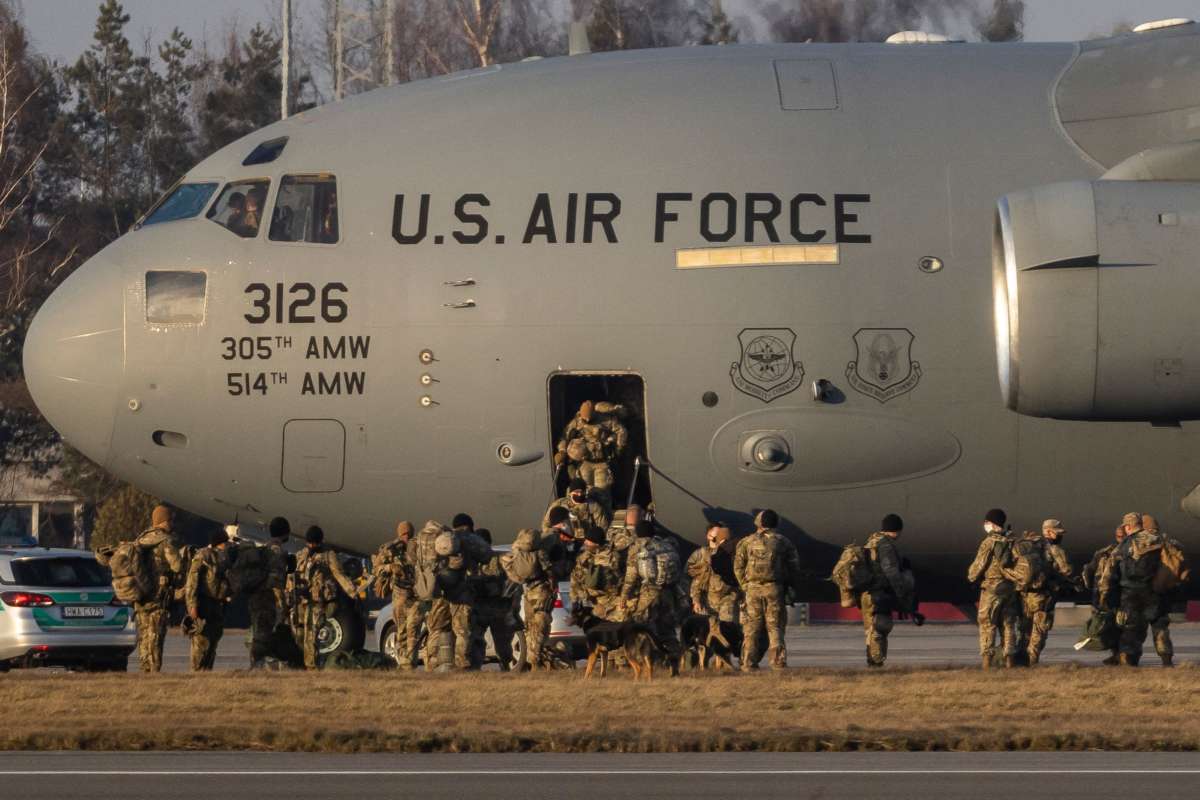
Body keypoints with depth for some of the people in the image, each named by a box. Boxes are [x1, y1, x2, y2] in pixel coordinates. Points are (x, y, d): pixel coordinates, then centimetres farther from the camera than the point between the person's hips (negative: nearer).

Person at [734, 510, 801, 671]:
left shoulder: (747, 542, 7)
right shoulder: (783, 543, 7)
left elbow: (738, 567, 4)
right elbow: (794, 568, 7)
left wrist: (744, 585, 11)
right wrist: (788, 586, 17)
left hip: (753, 588, 0)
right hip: (775, 589, 0)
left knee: (752, 629, 4)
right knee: (776, 628, 2)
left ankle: (748, 663, 1)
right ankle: (778, 663, -4)